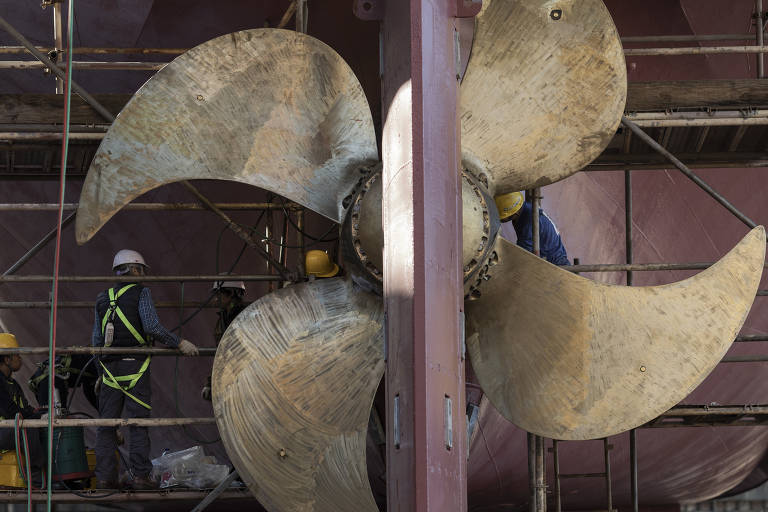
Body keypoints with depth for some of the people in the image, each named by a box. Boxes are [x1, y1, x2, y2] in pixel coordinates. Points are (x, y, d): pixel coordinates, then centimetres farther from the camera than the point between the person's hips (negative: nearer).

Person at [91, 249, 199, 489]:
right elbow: (152, 326, -17)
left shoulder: (103, 298, 14)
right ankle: (139, 475, -6)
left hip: (110, 369, 4)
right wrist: (179, 343, -10)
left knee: (106, 424, 7)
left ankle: (104, 476, 5)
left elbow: (97, 339, 14)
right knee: (138, 422, -2)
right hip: (135, 366, -4)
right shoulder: (140, 293, -2)